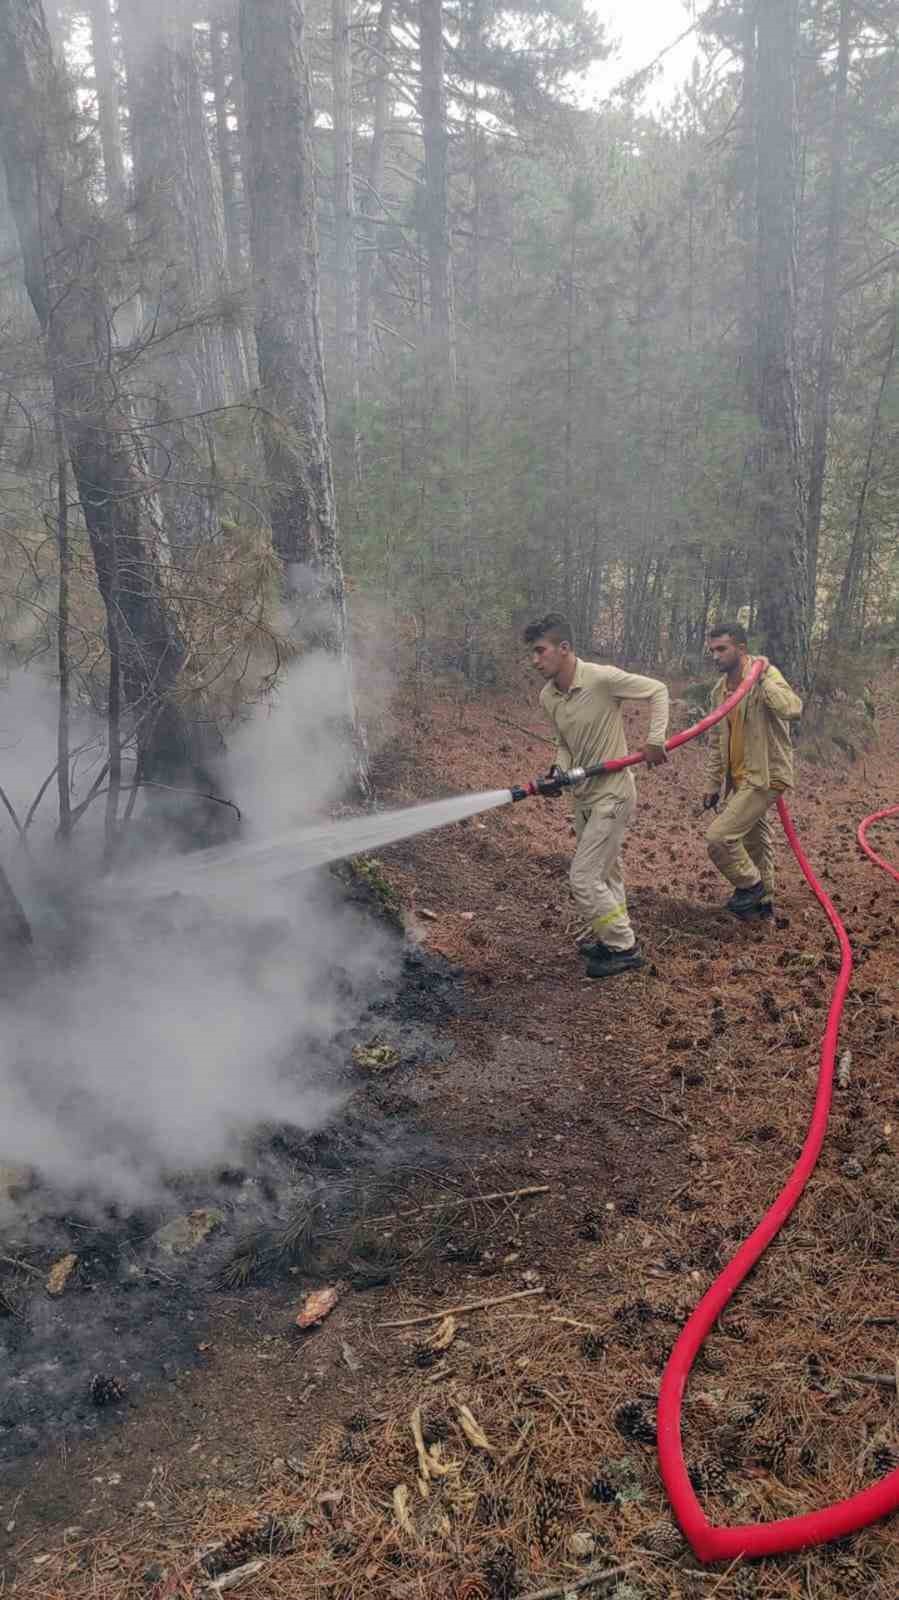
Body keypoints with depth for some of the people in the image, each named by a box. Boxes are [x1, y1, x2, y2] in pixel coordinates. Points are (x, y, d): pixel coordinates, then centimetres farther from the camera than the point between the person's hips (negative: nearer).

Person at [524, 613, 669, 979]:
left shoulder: (602, 679, -21)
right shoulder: (547, 698, 0)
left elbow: (657, 691, -12)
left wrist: (655, 738, -21)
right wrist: (560, 771, -7)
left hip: (612, 796, -7)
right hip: (583, 797, 8)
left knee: (583, 878, -8)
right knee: (606, 874, 19)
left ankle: (623, 948, 7)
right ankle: (612, 939, 34)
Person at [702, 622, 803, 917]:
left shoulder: (766, 675, -16)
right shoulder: (720, 689, 7)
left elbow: (792, 709, -37)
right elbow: (718, 742, 16)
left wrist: (762, 680, -35)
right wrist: (713, 784, 16)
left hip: (765, 778, -8)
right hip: (739, 780, 8)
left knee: (719, 837, -15)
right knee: (755, 842, 20)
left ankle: (750, 884, 8)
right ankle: (763, 901, 36)